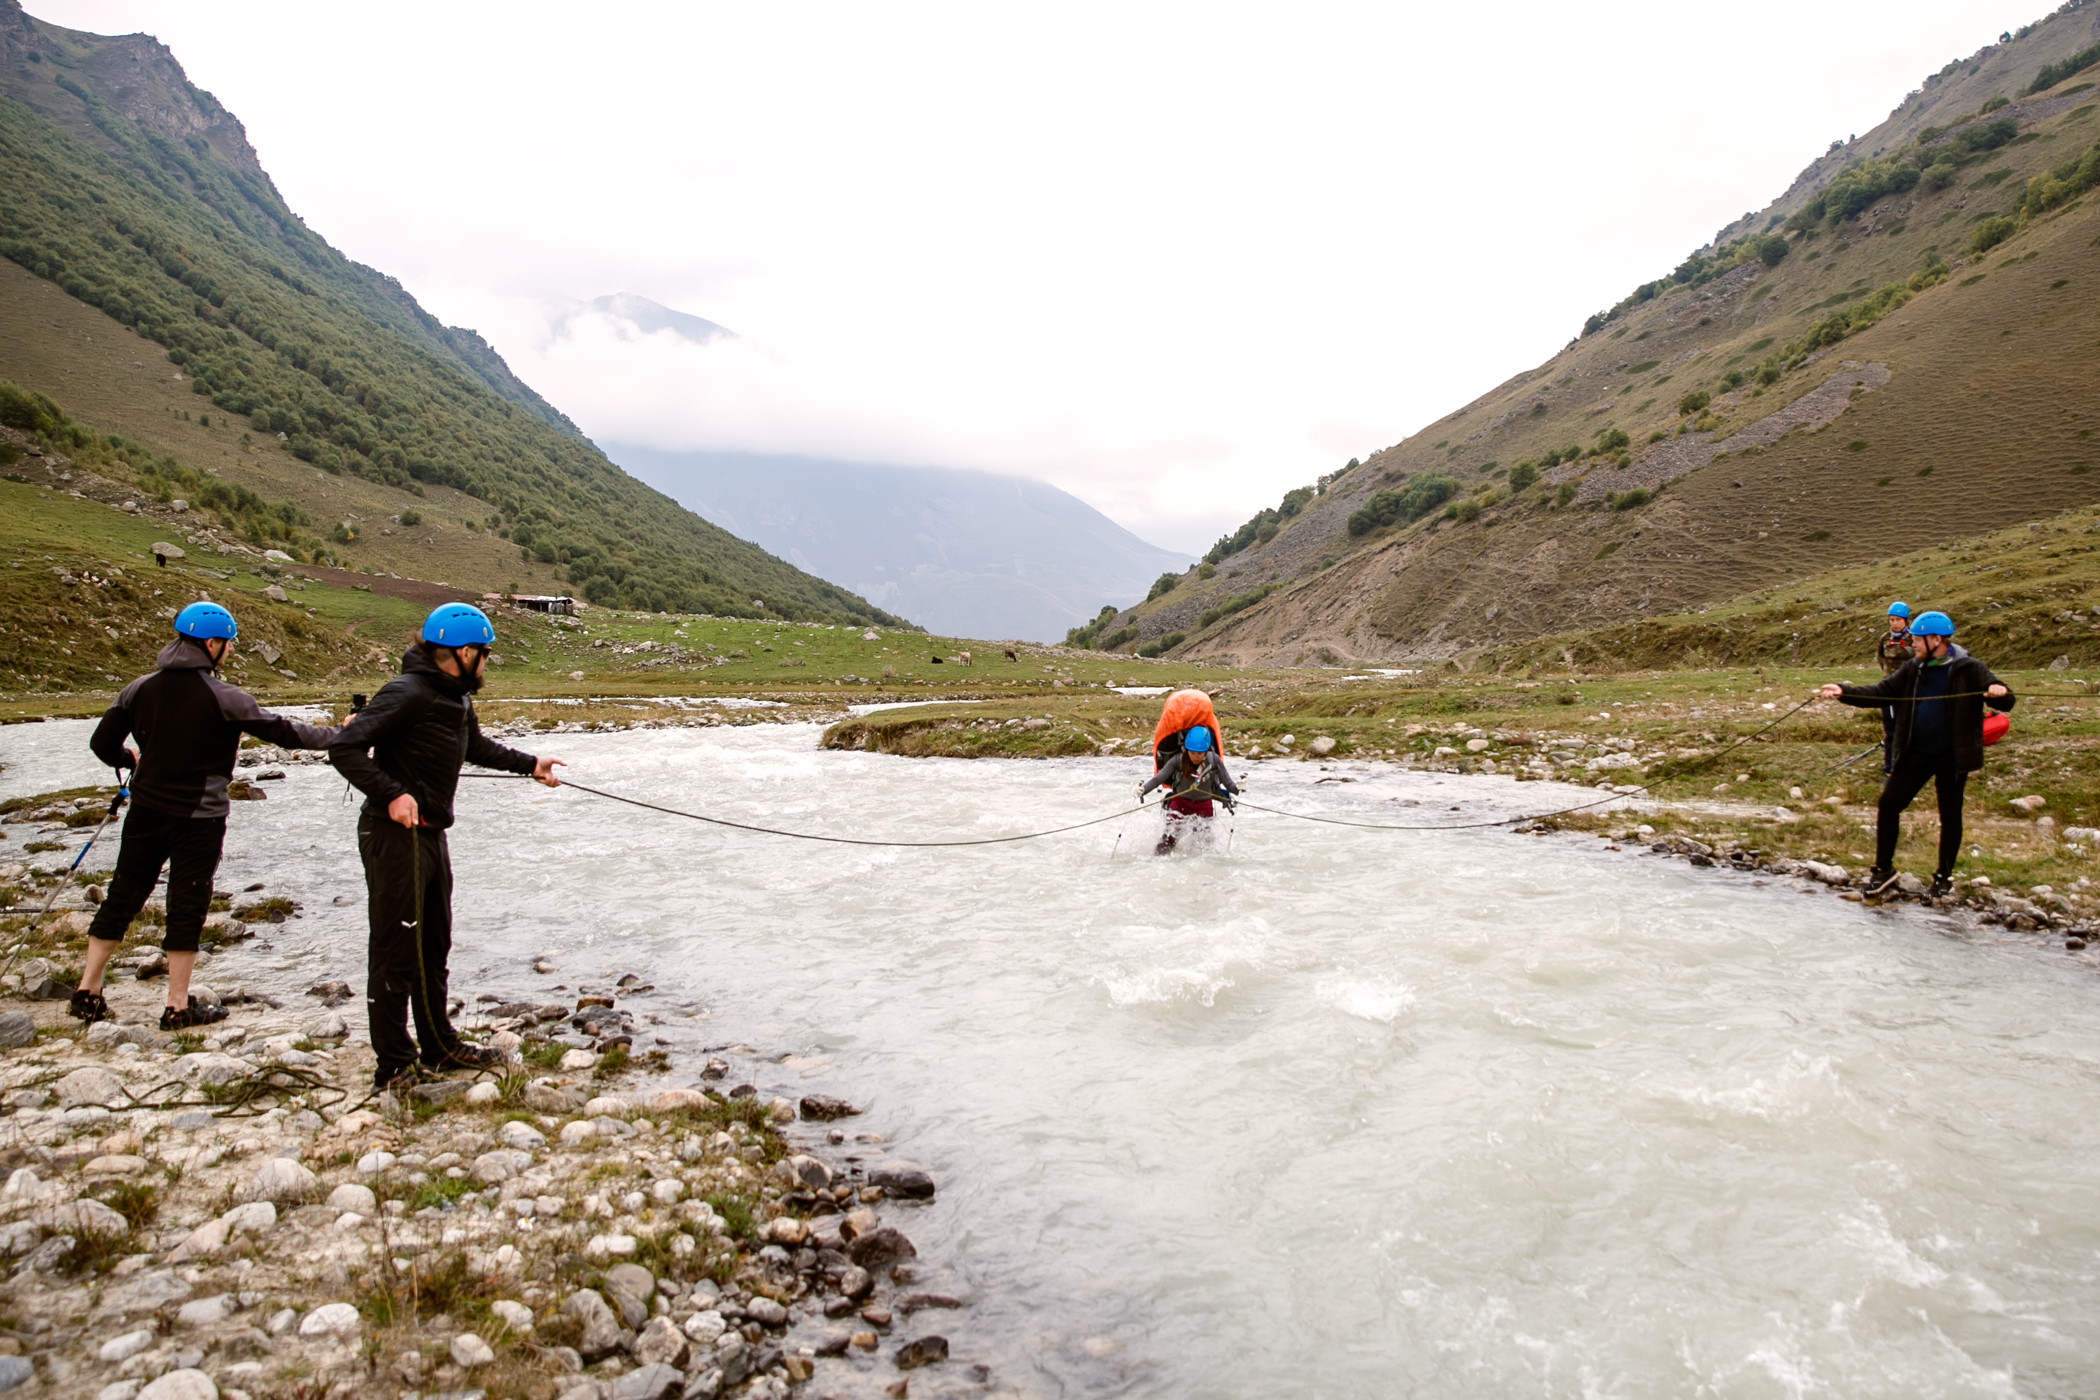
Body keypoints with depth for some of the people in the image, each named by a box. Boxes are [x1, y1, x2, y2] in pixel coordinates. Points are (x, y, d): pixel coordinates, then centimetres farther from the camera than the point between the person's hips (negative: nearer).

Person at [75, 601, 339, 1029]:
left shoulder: (139, 689, 0)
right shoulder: (224, 698, -15)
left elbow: (102, 743, 7)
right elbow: (281, 731, -11)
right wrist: (338, 736, 1)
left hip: (146, 811, 5)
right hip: (199, 818, -5)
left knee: (122, 897, 16)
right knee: (187, 906, 4)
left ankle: (87, 993, 23)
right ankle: (178, 1007, 11)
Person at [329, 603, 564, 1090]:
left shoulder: (456, 697, 12)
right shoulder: (407, 694, -18)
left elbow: (477, 746, 31)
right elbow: (345, 748, -23)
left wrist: (530, 765, 32)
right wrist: (391, 794, -30)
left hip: (431, 834, 10)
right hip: (395, 835, -10)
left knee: (434, 945, 18)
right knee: (396, 949, -2)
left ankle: (440, 1045, 30)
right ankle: (395, 1064, 8)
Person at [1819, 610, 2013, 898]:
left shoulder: (1968, 669, -8)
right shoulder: (1913, 669, 5)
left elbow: (2005, 702, -11)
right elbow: (1880, 693, 3)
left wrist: (1999, 694, -36)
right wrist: (1843, 692, -12)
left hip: (1952, 755, -4)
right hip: (1916, 752, 4)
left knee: (1950, 815, 6)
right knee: (1889, 803, -1)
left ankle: (1944, 875, 22)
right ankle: (1883, 868, 11)